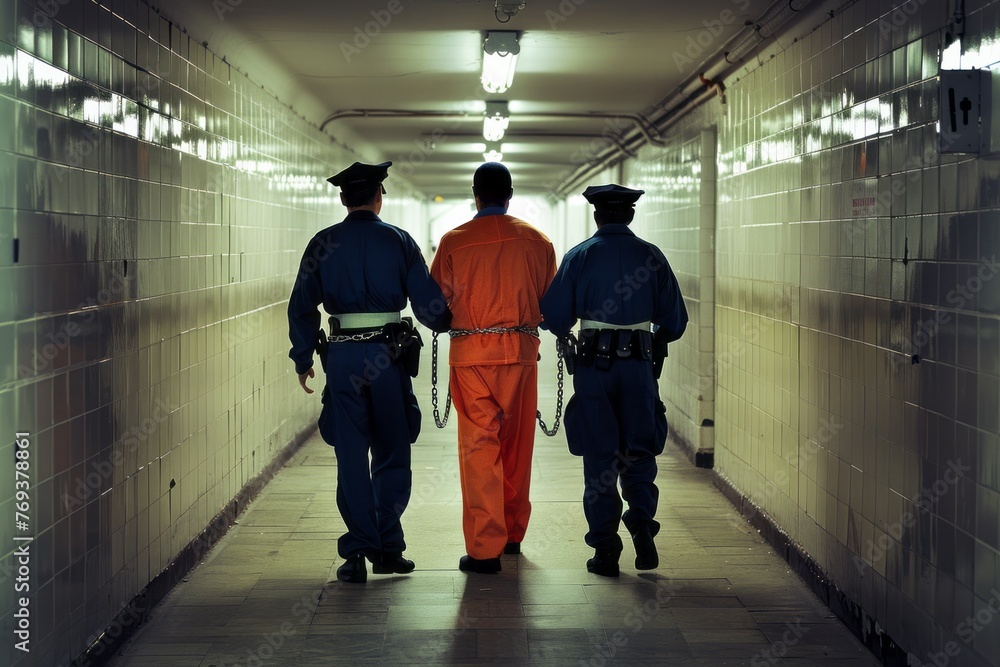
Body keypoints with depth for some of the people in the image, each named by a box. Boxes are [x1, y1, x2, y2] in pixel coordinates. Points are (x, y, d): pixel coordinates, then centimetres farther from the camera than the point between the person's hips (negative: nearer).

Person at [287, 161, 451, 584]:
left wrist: (303, 359, 14)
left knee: (351, 457, 6)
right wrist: (444, 323, 20)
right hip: (389, 354, -1)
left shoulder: (323, 245, 3)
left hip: (342, 357, 1)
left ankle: (357, 552, 5)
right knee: (392, 454, 11)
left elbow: (302, 307, 4)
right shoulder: (398, 241, -1)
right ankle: (387, 547, 12)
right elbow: (428, 303, -2)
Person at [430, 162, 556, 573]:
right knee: (517, 443, 15)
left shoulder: (454, 241, -5)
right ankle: (512, 534, 27)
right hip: (522, 352, 3)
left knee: (479, 445, -1)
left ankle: (485, 548, -6)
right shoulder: (537, 241, 1)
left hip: (471, 353, -2)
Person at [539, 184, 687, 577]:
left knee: (599, 456, 5)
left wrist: (567, 336, 20)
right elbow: (675, 320, 5)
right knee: (638, 452, 13)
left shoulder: (579, 257, -1)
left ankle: (605, 550, 5)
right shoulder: (651, 257, 3)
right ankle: (641, 520, -10)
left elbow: (554, 318, -2)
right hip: (639, 367, 1)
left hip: (593, 367, -1)